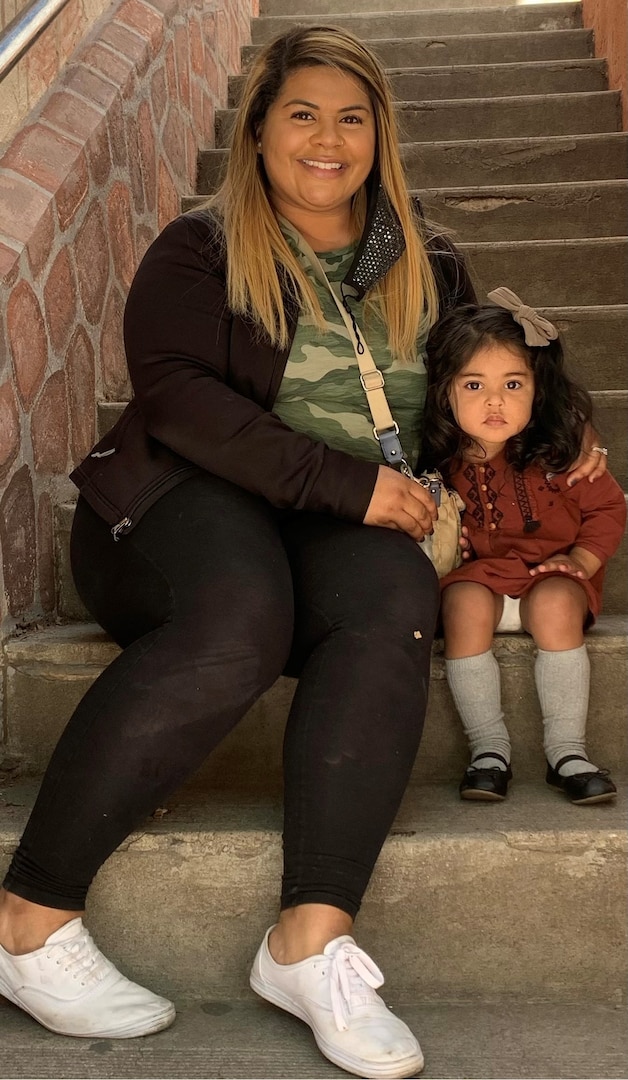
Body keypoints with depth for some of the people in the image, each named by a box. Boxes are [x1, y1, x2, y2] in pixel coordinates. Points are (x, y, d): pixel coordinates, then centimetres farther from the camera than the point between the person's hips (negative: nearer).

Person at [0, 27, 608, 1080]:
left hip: (353, 522, 4)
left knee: (395, 604, -32)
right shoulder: (200, 249, 5)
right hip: (190, 499, -3)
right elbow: (174, 393, -12)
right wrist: (345, 481, -20)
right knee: (238, 619, -37)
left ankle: (312, 936, -33)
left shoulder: (427, 265, 18)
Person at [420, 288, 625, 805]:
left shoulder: (562, 450, -10)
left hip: (550, 573, -1)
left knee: (556, 604, -31)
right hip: (477, 573, 1)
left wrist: (583, 560, -9)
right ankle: (489, 746, -17)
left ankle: (567, 749, -17)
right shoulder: (441, 461, -8)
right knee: (466, 603, -30)